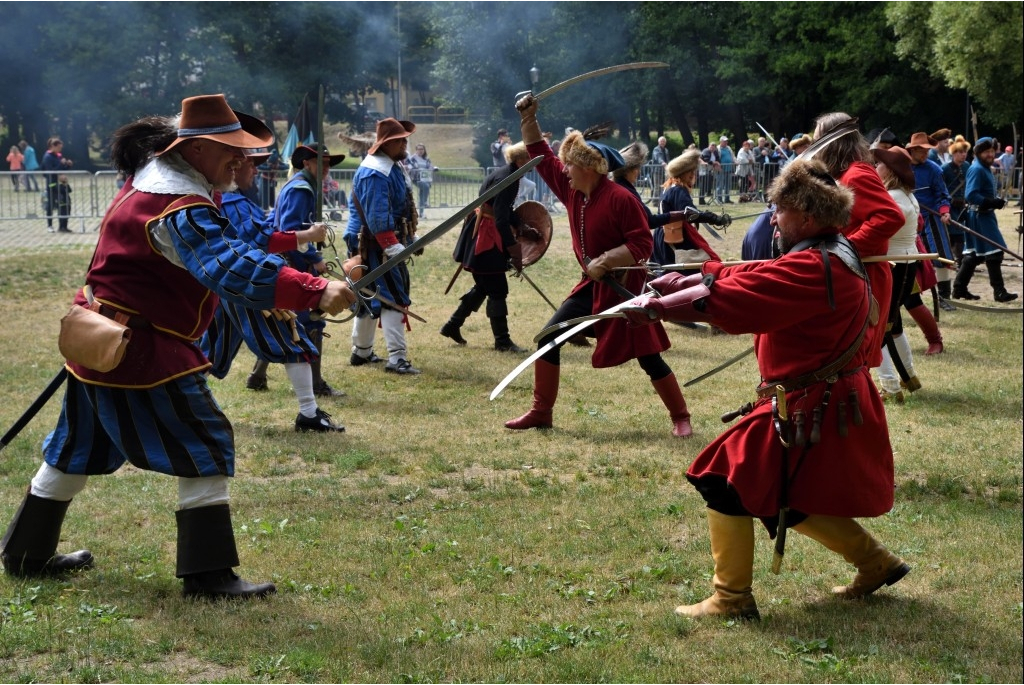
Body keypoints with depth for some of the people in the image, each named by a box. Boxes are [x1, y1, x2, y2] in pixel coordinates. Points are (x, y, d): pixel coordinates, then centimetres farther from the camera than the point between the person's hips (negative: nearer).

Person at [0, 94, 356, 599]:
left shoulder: (152, 177, 9)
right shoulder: (180, 208, -23)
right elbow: (232, 268, -38)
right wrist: (316, 292, -45)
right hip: (142, 350, -10)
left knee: (79, 449, 21)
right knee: (204, 448, -5)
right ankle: (208, 573, -5)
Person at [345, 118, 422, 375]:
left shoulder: (391, 167, 14)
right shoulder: (376, 173, -20)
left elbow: (399, 208, 24)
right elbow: (377, 217, -27)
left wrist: (411, 235, 23)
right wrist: (392, 246, -31)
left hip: (369, 245, 11)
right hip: (375, 245, -11)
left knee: (370, 298, 19)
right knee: (393, 299, -13)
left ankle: (361, 352, 30)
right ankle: (396, 358, -15)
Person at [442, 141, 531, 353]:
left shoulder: (505, 173, 9)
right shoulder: (506, 179, -22)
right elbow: (501, 219, -26)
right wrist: (513, 251, -25)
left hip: (482, 235, 10)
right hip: (485, 239, -10)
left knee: (484, 285, 20)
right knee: (497, 290, -3)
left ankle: (452, 326, 27)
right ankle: (502, 341, 4)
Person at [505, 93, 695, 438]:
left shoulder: (621, 199, -20)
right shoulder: (572, 191, 2)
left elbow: (642, 245, -21)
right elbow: (542, 157, 10)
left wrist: (604, 261, -25)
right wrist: (528, 118, 4)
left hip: (624, 289, -7)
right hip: (592, 287, 7)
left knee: (648, 357, -3)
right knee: (548, 338, 1)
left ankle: (681, 417, 13)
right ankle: (541, 412, 10)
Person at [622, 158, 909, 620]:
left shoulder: (813, 269, -23)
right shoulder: (834, 254, 10)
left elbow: (725, 299, -27)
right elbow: (753, 279, 9)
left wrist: (656, 308, -20)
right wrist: (691, 282, -1)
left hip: (810, 411, -10)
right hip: (832, 405, 10)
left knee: (726, 480, -4)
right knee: (792, 500, 23)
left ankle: (731, 598, 2)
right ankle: (876, 564, 30)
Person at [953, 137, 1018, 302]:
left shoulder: (986, 168, 15)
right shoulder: (977, 169, -16)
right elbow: (970, 195, -24)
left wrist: (997, 200, 4)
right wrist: (993, 203, -24)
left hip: (985, 215, 11)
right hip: (980, 216, -11)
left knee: (974, 253, 13)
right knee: (994, 251, -9)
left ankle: (959, 289, 18)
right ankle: (999, 291, -6)